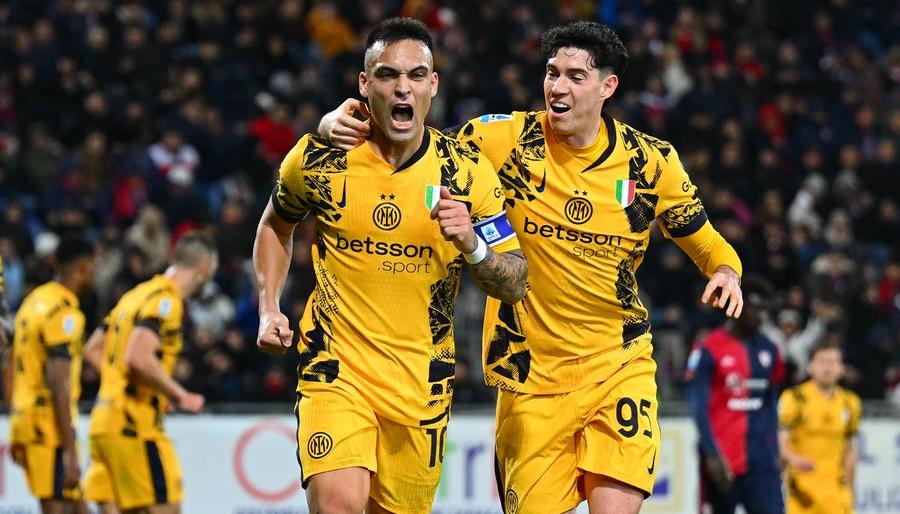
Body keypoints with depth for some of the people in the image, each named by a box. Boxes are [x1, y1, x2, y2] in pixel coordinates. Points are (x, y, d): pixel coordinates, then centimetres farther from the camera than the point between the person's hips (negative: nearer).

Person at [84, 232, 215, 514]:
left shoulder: (137, 294, 18)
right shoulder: (166, 300, -11)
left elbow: (93, 349, 22)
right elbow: (140, 357, -25)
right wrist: (180, 396, -15)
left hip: (103, 419, 9)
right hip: (134, 426, -9)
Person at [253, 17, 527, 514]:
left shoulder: (467, 173, -5)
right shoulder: (316, 160, -5)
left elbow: (515, 285, -3)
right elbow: (275, 225, 17)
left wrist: (472, 245, -23)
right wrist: (269, 309, 4)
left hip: (423, 378, 2)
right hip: (336, 367, -2)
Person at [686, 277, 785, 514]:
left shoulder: (768, 350, 12)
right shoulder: (708, 350, -5)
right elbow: (699, 409, -11)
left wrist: (774, 452, 13)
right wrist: (712, 455, -20)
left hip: (761, 459, 4)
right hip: (722, 460, -4)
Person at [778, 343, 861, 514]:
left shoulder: (850, 403, 12)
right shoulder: (794, 398, -3)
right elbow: (781, 442, -9)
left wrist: (849, 489, 19)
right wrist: (794, 459, -31)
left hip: (835, 487, 3)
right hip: (803, 481, -3)